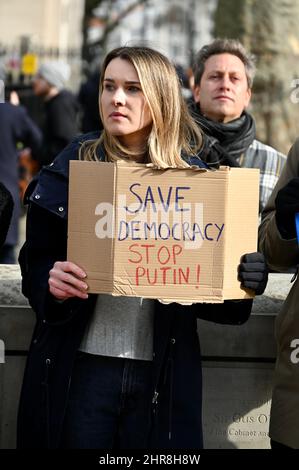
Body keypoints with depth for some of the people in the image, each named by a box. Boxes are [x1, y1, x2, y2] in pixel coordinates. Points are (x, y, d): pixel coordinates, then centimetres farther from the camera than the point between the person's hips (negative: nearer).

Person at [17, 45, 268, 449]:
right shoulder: (74, 167, 2)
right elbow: (36, 261, 3)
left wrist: (244, 280, -14)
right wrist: (52, 284, -19)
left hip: (163, 375, 1)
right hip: (81, 368, -1)